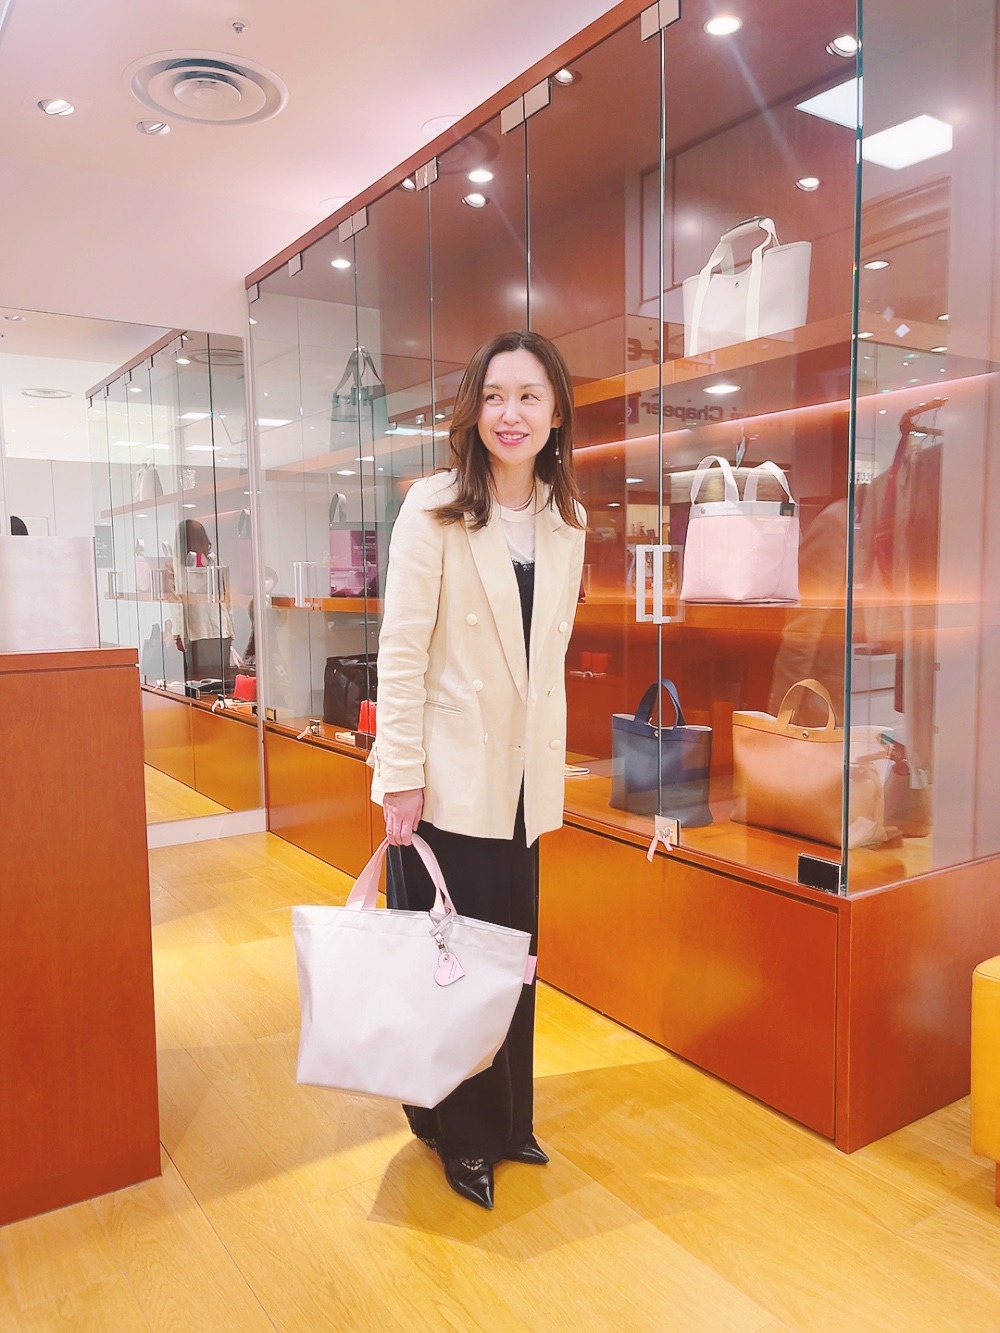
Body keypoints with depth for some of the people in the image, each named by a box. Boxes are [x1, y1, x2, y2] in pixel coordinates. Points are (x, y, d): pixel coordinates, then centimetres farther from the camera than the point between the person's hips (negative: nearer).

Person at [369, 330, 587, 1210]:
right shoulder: (434, 507, -9)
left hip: (523, 775, 5)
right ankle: (460, 1137, 30)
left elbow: (552, 654, 12)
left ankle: (507, 1121, 36)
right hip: (448, 774, -5)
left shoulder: (567, 521, 7)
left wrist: (550, 761, 11)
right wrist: (401, 774, -15)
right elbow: (401, 649, -12)